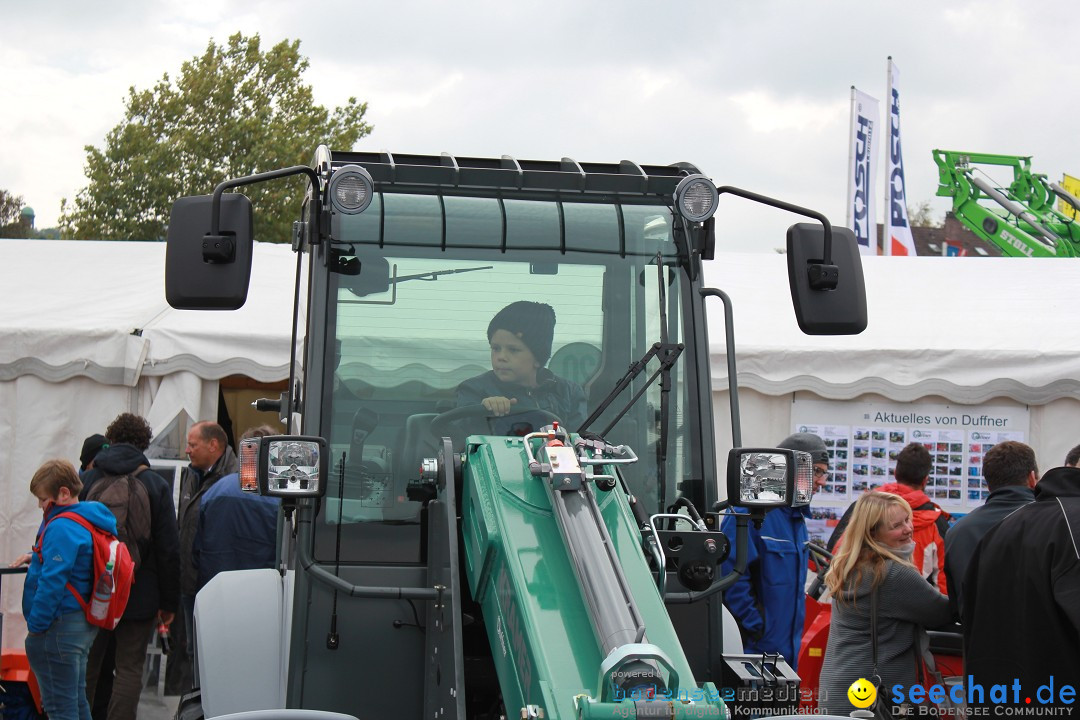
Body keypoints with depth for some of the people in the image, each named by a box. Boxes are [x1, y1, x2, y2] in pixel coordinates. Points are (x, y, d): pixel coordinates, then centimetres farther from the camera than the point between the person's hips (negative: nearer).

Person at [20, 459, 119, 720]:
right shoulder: (89, 520, 11)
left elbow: (52, 583, -24)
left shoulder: (61, 528, -20)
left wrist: (35, 625, -18)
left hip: (59, 628, -10)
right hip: (83, 625, 10)